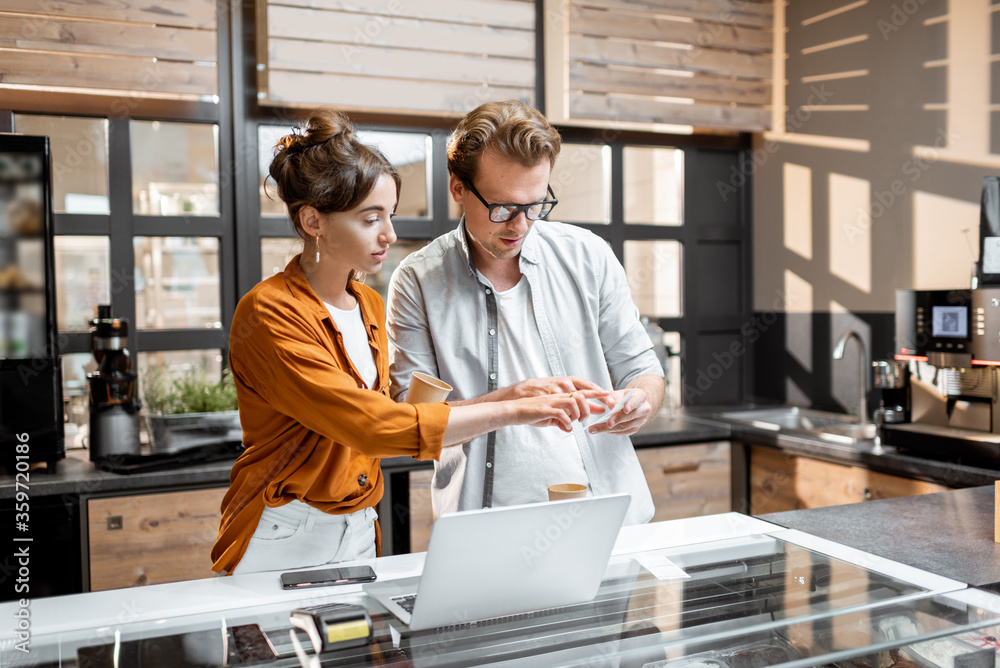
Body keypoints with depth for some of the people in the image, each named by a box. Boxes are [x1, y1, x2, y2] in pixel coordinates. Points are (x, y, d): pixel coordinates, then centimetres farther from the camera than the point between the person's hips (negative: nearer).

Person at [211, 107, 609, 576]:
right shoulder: (269, 314, -17)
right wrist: (510, 411, -26)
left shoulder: (370, 306, 8)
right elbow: (370, 426, -26)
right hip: (284, 546, -6)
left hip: (361, 534, 6)